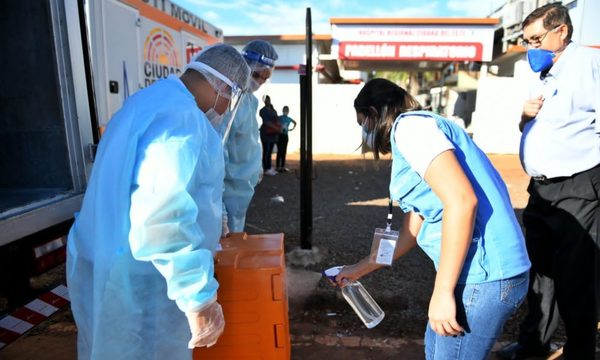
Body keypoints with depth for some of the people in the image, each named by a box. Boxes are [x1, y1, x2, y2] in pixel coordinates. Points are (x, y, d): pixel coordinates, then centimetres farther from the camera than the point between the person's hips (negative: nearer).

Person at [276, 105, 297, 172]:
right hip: (279, 135, -5)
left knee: (284, 151, 8)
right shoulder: (279, 117, -7)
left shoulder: (289, 119, 9)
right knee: (280, 151, -8)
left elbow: (295, 123, 28)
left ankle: (283, 166, 15)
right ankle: (277, 167, -3)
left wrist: (292, 128, 19)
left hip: (285, 136, 6)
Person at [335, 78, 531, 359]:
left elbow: (462, 200, -22)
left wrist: (442, 291, -19)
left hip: (482, 277, -10)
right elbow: (412, 231, 24)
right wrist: (361, 268, 31)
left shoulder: (409, 125, -9)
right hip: (483, 272, 10)